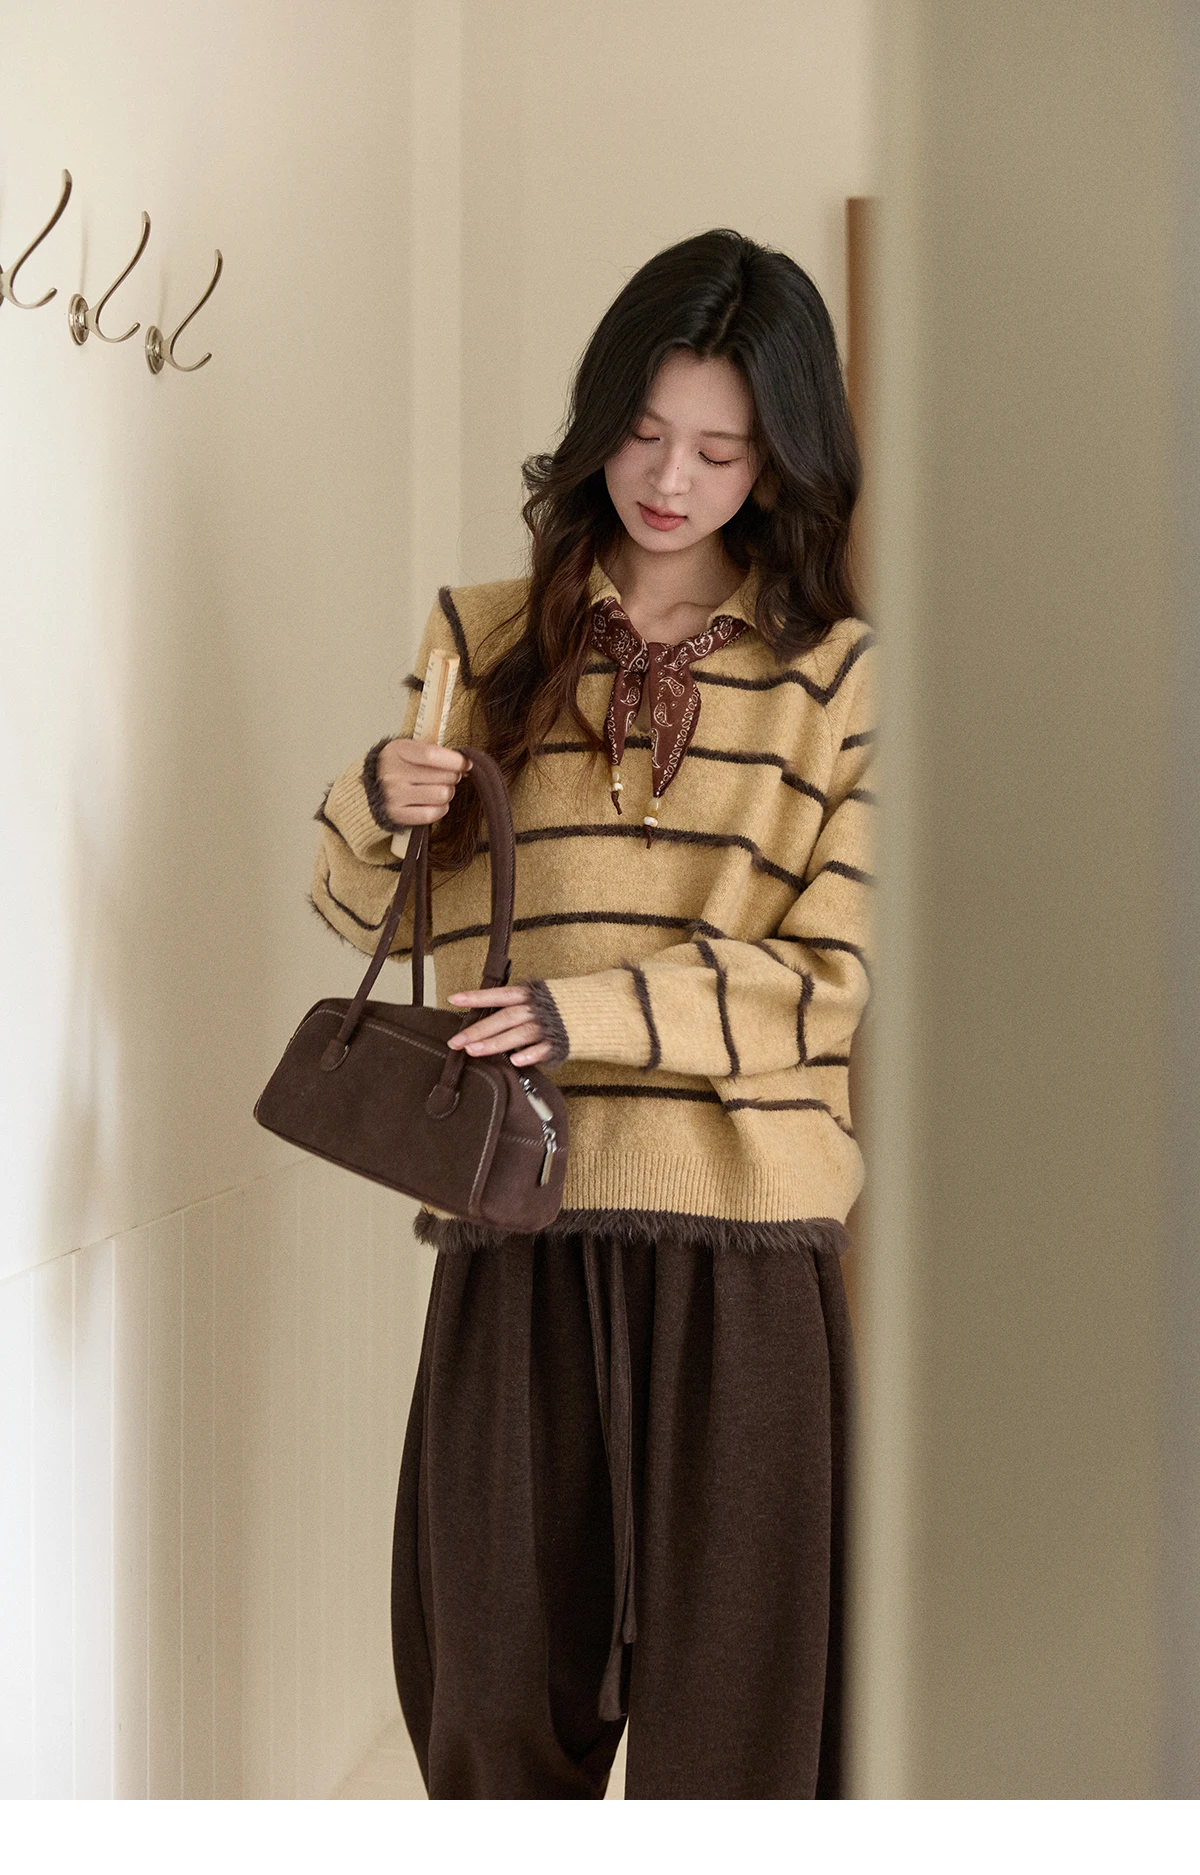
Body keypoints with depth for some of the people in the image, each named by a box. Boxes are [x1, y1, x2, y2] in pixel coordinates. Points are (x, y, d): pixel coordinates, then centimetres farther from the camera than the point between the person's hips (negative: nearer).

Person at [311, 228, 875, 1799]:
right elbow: (370, 915, 16)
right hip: (514, 1220, 2)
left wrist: (600, 1012, -16)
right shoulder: (485, 640, 11)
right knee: (497, 1676, 9)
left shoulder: (836, 677, 3)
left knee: (733, 1676, 3)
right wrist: (374, 811, -6)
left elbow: (836, 978, -4)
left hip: (743, 1245, -2)